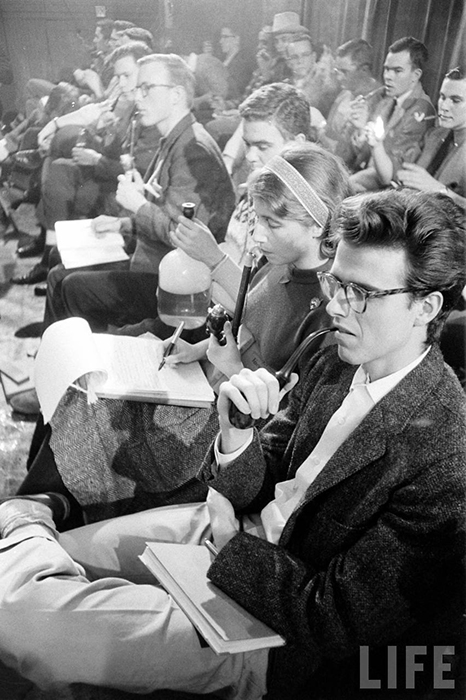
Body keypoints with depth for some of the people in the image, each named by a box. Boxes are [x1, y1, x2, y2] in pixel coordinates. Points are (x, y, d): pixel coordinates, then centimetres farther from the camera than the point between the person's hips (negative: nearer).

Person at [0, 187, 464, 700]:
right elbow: (245, 489, 1)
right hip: (243, 529, 6)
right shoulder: (333, 362, -5)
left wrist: (228, 537, -13)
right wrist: (235, 434, -20)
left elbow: (332, 621, -21)